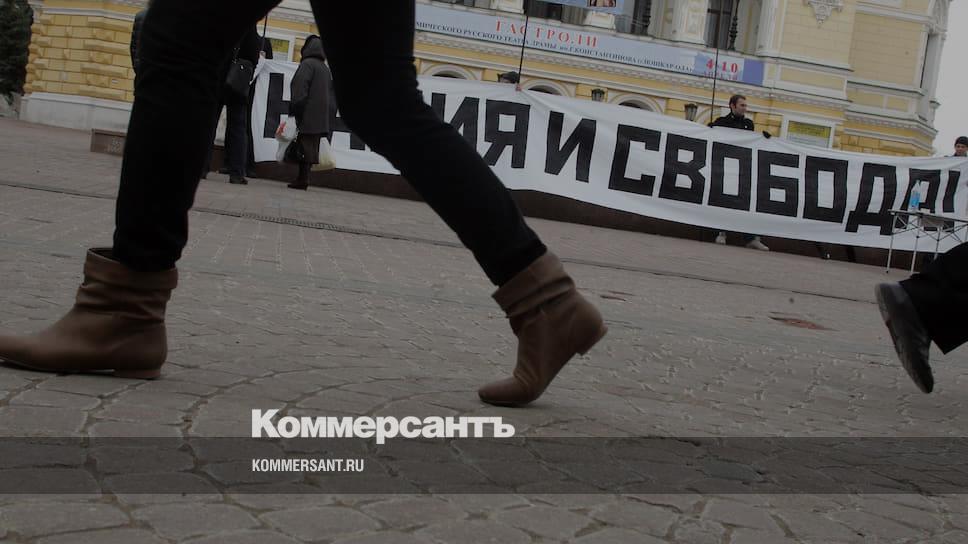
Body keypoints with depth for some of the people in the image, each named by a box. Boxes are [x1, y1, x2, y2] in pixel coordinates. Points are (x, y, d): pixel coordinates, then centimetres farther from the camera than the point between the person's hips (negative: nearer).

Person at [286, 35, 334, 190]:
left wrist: (294, 107, -15)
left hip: (308, 115, -8)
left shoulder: (307, 64, -6)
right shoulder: (325, 69, 19)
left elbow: (299, 86, -15)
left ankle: (302, 179, -12)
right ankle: (303, 178, 9)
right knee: (312, 147, 8)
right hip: (322, 117, 8)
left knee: (305, 146, -9)